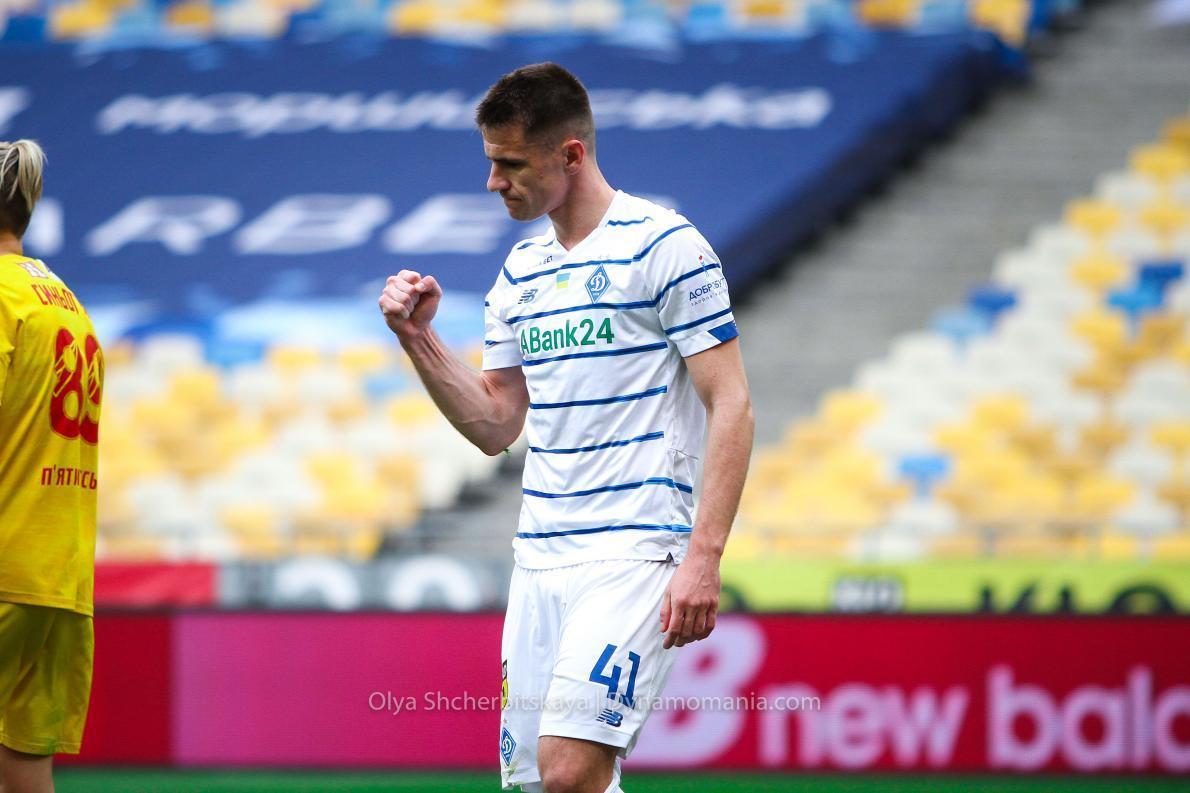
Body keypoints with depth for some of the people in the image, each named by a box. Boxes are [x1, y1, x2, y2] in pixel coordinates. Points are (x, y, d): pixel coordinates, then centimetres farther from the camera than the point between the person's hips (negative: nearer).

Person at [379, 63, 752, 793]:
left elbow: (730, 405, -9)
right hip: (540, 560, 7)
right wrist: (419, 339, 6)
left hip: (633, 551, -7)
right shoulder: (521, 271, 16)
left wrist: (703, 558, -17)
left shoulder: (665, 246, -7)